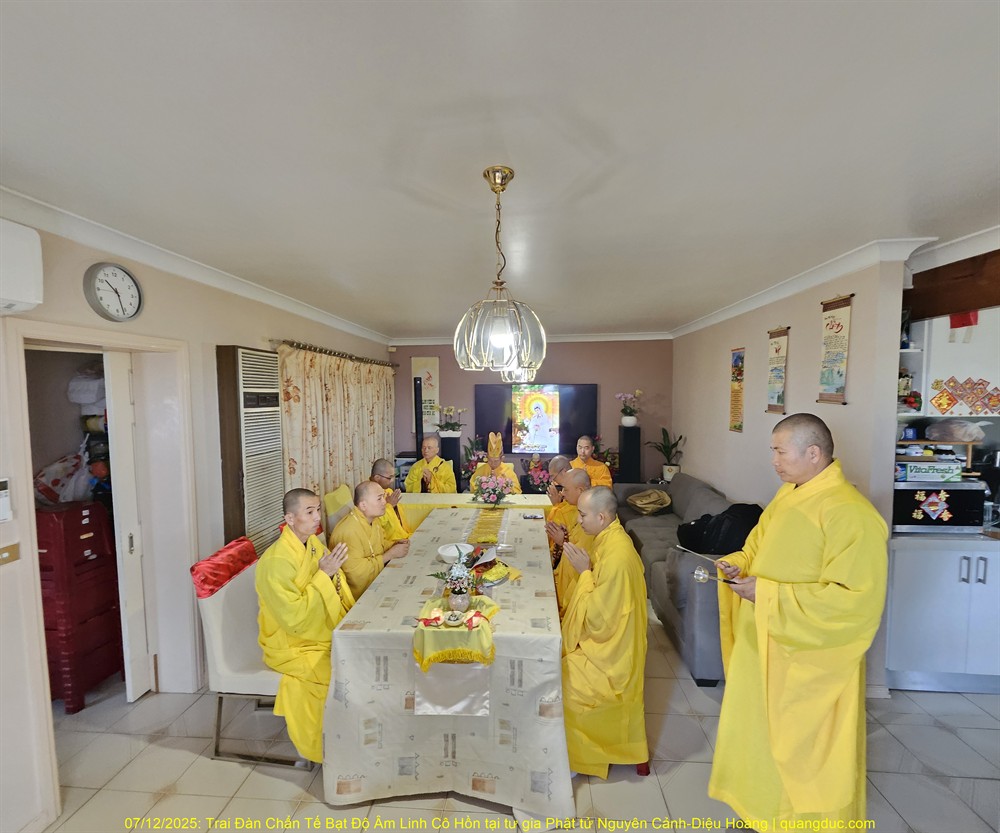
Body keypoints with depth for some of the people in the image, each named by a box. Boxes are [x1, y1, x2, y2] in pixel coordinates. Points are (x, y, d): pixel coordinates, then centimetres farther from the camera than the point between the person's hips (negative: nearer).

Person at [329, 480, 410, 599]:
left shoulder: (373, 520, 3)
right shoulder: (349, 530, -26)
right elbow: (356, 572, -29)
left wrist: (394, 546, -1)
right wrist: (390, 554, -22)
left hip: (376, 583, 8)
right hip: (359, 595, -8)